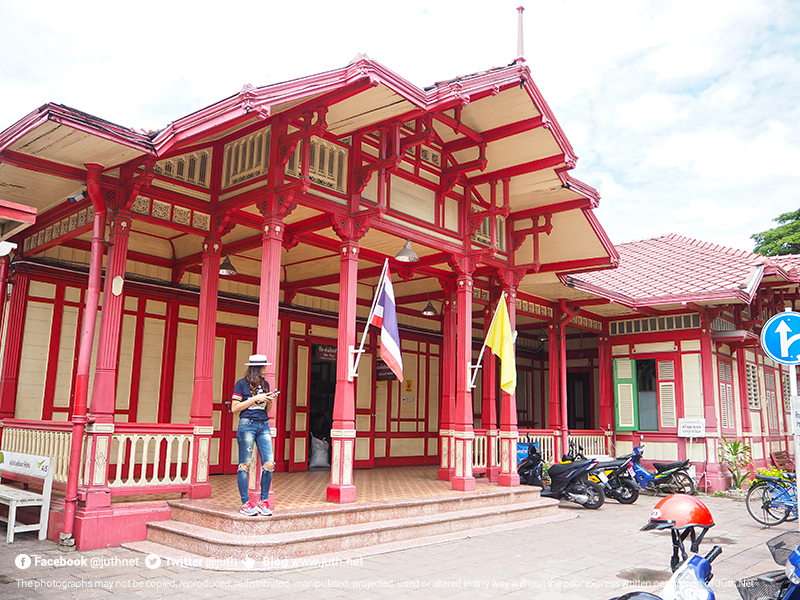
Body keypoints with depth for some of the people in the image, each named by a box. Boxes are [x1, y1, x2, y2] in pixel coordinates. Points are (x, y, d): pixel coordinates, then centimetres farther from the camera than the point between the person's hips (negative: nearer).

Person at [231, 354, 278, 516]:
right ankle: (245, 503, 8)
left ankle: (263, 502, 7)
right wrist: (255, 398, -10)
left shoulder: (265, 384, 15)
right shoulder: (242, 384, 0)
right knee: (245, 465, -1)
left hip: (264, 426, 5)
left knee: (269, 464, -4)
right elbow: (234, 408, -6)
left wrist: (270, 400, 0)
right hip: (247, 425, -5)